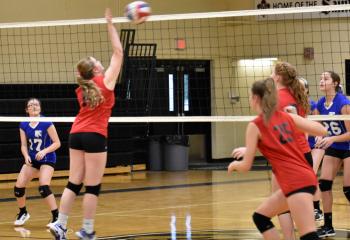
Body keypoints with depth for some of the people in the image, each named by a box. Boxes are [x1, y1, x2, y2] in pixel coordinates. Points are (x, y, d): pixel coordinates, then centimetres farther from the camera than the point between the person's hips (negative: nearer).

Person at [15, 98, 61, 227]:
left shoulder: (46, 123, -15)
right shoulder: (23, 126, -2)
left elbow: (57, 143, -13)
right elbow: (24, 145, 2)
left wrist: (44, 151, -27)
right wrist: (26, 156, -18)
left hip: (47, 159, -5)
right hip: (32, 160, 5)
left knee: (43, 187, -25)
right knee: (18, 187, -4)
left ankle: (56, 217, -14)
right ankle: (23, 213, 23)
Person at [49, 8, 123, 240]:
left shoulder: (82, 88, 13)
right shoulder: (105, 81, -2)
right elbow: (118, 52, 2)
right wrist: (110, 24, 6)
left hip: (76, 134, 7)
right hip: (95, 136, -7)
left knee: (74, 184, 7)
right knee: (93, 187, -2)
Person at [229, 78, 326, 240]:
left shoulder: (255, 126, -3)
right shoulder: (287, 117, 13)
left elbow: (246, 166, 0)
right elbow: (322, 131, 10)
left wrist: (234, 165, 23)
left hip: (296, 182, -8)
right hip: (305, 177, 8)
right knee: (260, 217, 21)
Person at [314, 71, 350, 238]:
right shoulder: (320, 105, -4)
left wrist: (331, 139, -34)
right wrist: (320, 138, -13)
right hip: (333, 149, 6)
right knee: (324, 183, -2)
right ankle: (328, 226, 7)